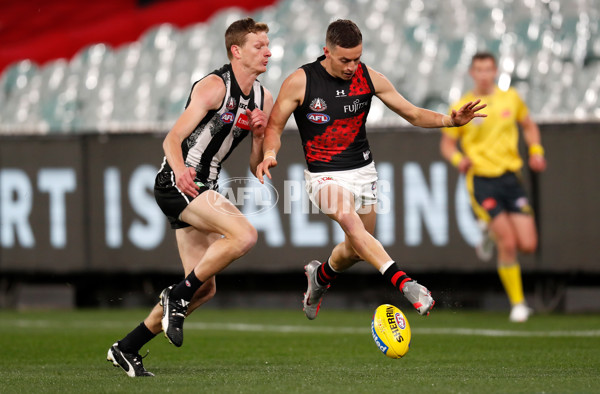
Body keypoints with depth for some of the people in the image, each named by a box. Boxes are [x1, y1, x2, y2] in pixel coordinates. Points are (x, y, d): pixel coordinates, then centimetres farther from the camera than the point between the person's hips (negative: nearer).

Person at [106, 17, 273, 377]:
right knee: (244, 234, -28)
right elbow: (173, 139, -18)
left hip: (202, 189, 9)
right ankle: (178, 296, -14)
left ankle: (127, 349, 15)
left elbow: (257, 168, 12)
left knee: (205, 288, 6)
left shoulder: (263, 99, 10)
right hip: (178, 184, -9)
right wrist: (180, 171, -38)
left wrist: (259, 135, -8)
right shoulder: (214, 87, -13)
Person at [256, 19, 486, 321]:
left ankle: (320, 275, 45)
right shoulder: (300, 82, -14)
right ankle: (404, 283, -42)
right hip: (324, 175, -5)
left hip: (363, 171, 5)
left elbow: (412, 114, 2)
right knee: (352, 224, -31)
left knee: (357, 249, 12)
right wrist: (270, 154, -26)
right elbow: (274, 126, -5)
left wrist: (450, 120, -14)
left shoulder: (369, 78, -4)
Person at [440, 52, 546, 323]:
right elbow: (447, 143, 5)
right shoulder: (461, 107, -2)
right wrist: (458, 159, -16)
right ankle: (517, 303, 0)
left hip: (510, 177, 4)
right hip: (482, 180, -3)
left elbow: (529, 125, 22)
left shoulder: (510, 98, 6)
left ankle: (492, 233, 29)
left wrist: (536, 151, 5)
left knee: (528, 245, -4)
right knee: (508, 245, -14)